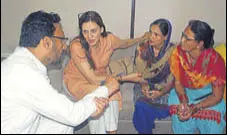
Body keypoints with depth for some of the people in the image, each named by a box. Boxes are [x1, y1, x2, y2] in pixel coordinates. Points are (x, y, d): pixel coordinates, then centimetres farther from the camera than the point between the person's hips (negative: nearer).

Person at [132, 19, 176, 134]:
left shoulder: (172, 51, -13)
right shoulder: (143, 47, -7)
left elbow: (172, 79, -9)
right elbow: (140, 72, 0)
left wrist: (161, 93, -23)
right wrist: (143, 85, -18)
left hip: (164, 88, -1)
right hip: (146, 85, 2)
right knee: (142, 104, -27)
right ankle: (145, 130, -2)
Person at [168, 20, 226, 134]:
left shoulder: (215, 60, -26)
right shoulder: (178, 52, -19)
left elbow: (217, 96, -18)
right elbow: (177, 82, -5)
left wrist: (194, 109, -30)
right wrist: (183, 102, -23)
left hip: (208, 94, -2)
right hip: (185, 91, 2)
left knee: (212, 127, -16)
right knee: (180, 119, -16)